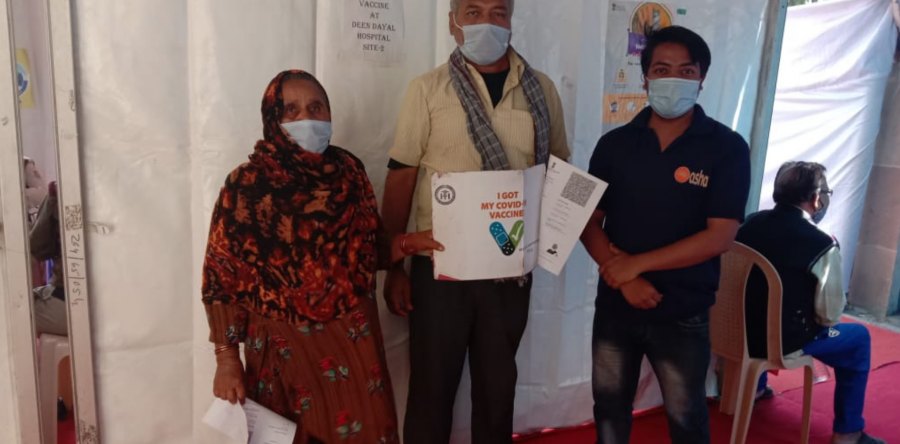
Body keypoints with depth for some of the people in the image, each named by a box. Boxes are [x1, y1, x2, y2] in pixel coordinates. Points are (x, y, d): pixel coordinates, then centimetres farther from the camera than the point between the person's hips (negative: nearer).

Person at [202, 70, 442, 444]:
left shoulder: (349, 171, 1)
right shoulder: (246, 186, -10)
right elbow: (222, 277, -9)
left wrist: (406, 244, -6)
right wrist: (227, 360, -9)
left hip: (354, 341, 3)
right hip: (284, 347, -3)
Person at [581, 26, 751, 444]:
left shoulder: (727, 148, -8)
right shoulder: (614, 143, -1)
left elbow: (719, 236, -15)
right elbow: (588, 222, -1)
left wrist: (636, 263, -17)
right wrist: (623, 277, -16)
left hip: (683, 315, -2)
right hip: (614, 307, 3)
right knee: (609, 410, 19)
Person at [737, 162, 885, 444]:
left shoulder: (751, 223, -3)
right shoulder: (823, 246, -19)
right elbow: (830, 316, -12)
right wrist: (838, 303, 11)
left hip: (741, 330, 5)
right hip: (782, 342, -5)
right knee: (858, 337, 17)